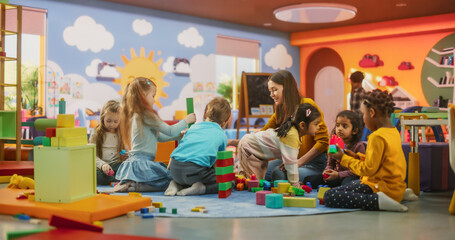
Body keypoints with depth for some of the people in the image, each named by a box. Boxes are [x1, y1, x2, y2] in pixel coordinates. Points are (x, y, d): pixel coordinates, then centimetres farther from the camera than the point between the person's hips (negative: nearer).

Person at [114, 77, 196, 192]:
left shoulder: (136, 116, 15)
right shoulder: (146, 116, -14)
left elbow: (159, 136, 22)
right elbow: (170, 131, -13)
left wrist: (180, 135, 21)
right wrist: (186, 120, 2)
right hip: (142, 164, -9)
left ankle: (129, 183, 6)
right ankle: (133, 186, -12)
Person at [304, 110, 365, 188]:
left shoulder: (358, 146, -8)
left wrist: (339, 175, -20)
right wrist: (327, 171, -6)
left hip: (350, 176, -6)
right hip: (335, 175, 6)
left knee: (347, 182, -44)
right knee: (308, 180, -11)